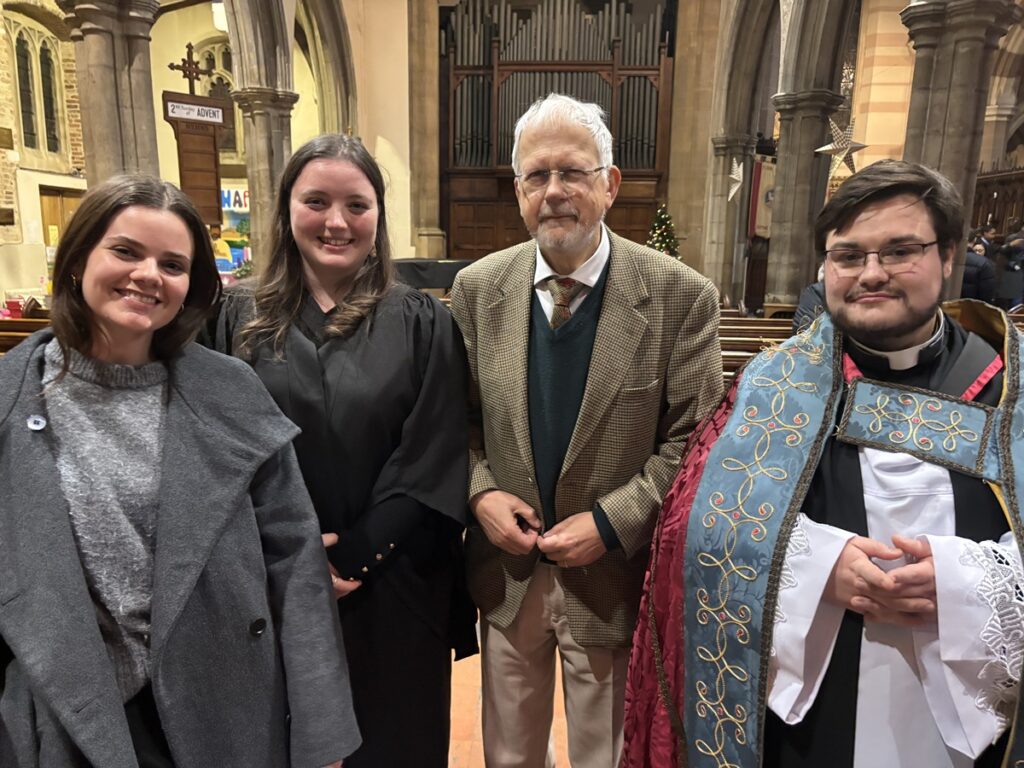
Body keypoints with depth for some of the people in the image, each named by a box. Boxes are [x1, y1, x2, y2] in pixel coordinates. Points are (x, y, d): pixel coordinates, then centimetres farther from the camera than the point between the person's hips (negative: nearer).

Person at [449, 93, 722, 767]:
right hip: (506, 576, 3)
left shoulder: (681, 297, -13)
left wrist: (610, 522, -18)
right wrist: (480, 490, -12)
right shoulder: (478, 288, -3)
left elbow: (692, 442, -11)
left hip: (613, 581, -2)